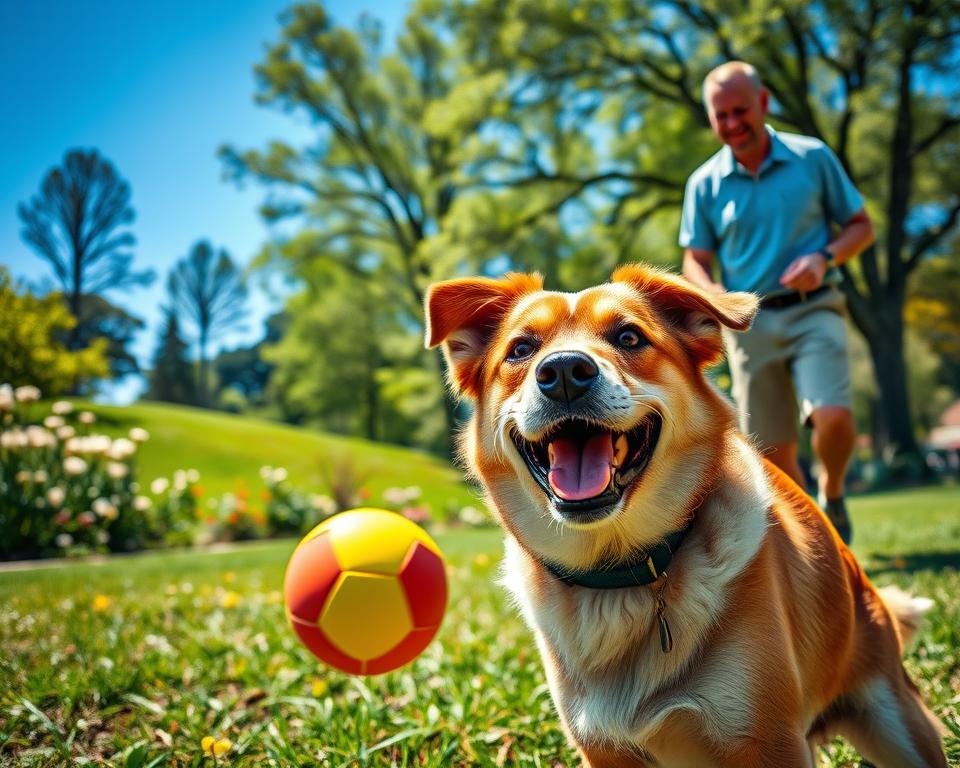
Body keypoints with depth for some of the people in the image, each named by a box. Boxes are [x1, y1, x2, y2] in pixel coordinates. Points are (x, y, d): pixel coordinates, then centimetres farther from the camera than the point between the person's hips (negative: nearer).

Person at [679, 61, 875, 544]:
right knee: (774, 452, 3)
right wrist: (712, 292, -13)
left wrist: (824, 258, -12)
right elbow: (695, 260, 9)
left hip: (812, 310, -1)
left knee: (833, 416, -22)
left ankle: (832, 494, 11)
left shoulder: (814, 157, 2)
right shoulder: (704, 183, 5)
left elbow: (861, 226, 8)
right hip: (748, 322, 2)